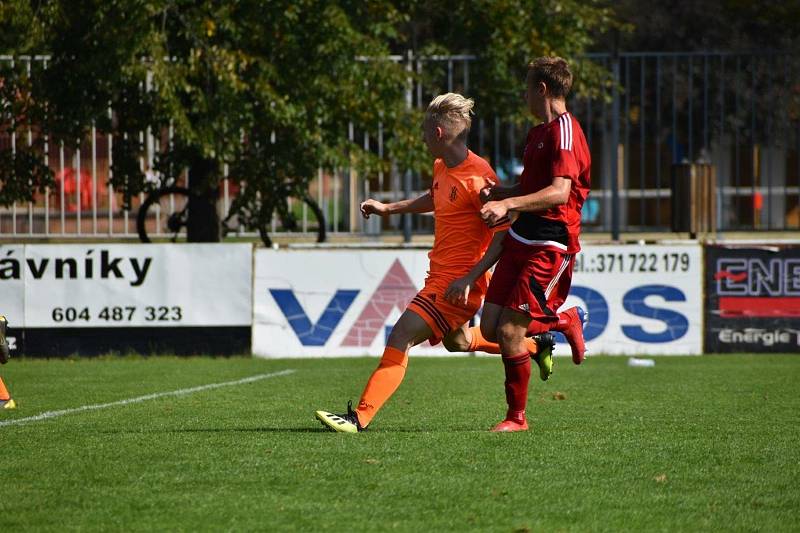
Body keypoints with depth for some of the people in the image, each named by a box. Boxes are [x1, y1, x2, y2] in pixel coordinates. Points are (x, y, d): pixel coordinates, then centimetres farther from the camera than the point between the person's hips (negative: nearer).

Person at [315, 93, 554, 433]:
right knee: (457, 340, 31)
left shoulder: (477, 177, -22)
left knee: (400, 339, -17)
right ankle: (535, 346, 48)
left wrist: (469, 279, -28)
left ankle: (360, 417, -18)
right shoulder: (442, 168, 6)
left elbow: (504, 234, -23)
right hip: (439, 275, 11)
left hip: (455, 285, -11)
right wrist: (388, 209, 30)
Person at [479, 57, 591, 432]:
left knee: (509, 331, -11)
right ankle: (567, 321, 28)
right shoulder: (538, 133, 18)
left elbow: (559, 193, -26)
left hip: (550, 246, -10)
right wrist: (496, 194, 11)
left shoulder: (564, 133, -14)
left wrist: (509, 204, -34)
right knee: (490, 327, 5)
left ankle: (517, 418, 3)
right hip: (520, 239, 10)